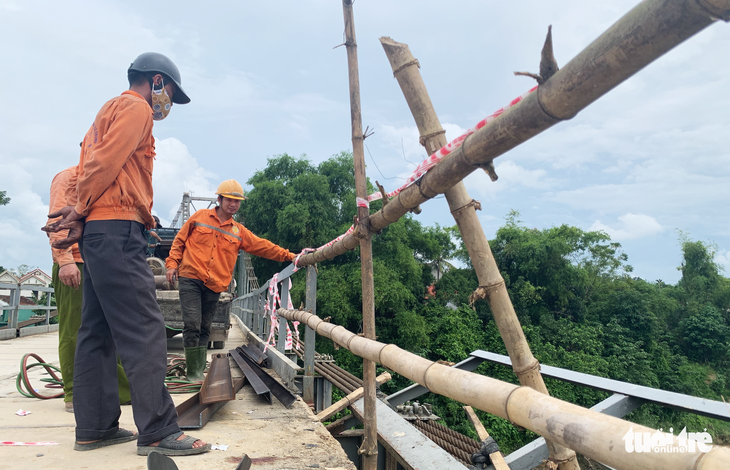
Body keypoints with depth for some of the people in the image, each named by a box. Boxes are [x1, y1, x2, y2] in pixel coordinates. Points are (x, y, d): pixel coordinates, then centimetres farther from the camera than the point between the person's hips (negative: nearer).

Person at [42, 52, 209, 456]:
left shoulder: (110, 111, 29)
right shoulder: (137, 108, -1)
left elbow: (85, 168, 19)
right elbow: (105, 161, -14)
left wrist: (78, 217, 6)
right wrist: (81, 210, -4)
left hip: (97, 231, 11)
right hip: (117, 229, -11)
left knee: (98, 330, 9)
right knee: (144, 331, -13)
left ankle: (94, 427, 16)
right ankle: (158, 432, -11)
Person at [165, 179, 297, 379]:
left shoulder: (239, 231, 11)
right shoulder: (200, 217, 5)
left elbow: (263, 246, 9)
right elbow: (179, 240, 10)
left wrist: (289, 256, 3)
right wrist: (172, 263, 0)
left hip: (214, 285, 3)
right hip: (190, 279, -3)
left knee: (204, 329, 10)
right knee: (192, 325, -11)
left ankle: (199, 371, 20)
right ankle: (193, 373, -2)